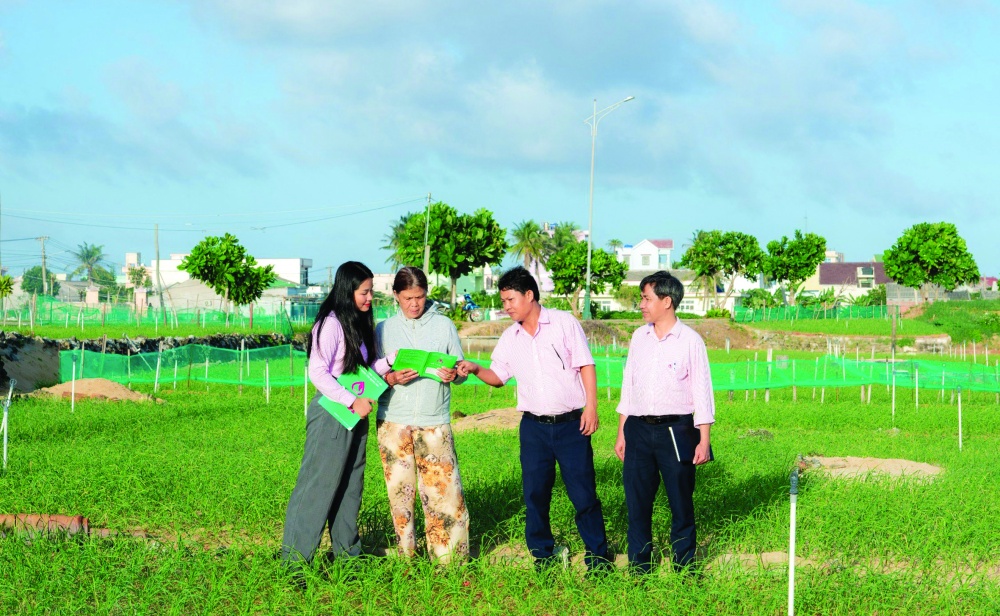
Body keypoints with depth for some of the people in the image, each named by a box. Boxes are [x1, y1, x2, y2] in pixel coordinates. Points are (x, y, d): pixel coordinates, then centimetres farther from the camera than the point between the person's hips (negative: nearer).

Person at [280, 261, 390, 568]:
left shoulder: (359, 325, 13)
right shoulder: (331, 324, -14)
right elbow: (318, 373, -19)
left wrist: (389, 363, 0)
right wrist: (352, 401, -20)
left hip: (355, 415, 9)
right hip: (331, 413, -8)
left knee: (350, 487, 13)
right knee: (318, 485, -5)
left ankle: (346, 552, 23)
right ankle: (295, 559, 0)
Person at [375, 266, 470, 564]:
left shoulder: (444, 325, 7)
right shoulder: (384, 329, 8)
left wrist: (454, 374, -14)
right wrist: (391, 378, -15)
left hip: (435, 422, -1)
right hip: (394, 422, 1)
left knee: (444, 487, -6)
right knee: (399, 489, 3)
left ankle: (449, 558, 3)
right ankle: (405, 554, 13)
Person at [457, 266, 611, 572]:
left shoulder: (564, 323, -3)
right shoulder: (510, 337, 10)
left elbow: (586, 365, -3)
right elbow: (498, 376, 13)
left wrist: (591, 406, -10)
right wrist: (475, 369, -6)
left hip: (570, 423, -4)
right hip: (534, 427, 4)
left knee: (584, 493, -2)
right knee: (535, 495, 5)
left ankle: (598, 558, 8)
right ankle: (543, 556, 18)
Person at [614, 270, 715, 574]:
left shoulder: (690, 341, -3)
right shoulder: (639, 337, 10)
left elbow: (702, 392, -2)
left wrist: (704, 441, -6)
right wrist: (621, 433, 12)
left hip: (676, 431, -4)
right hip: (639, 429, 4)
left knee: (681, 502, 3)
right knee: (637, 503, 5)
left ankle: (685, 568, 14)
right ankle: (639, 569, 15)